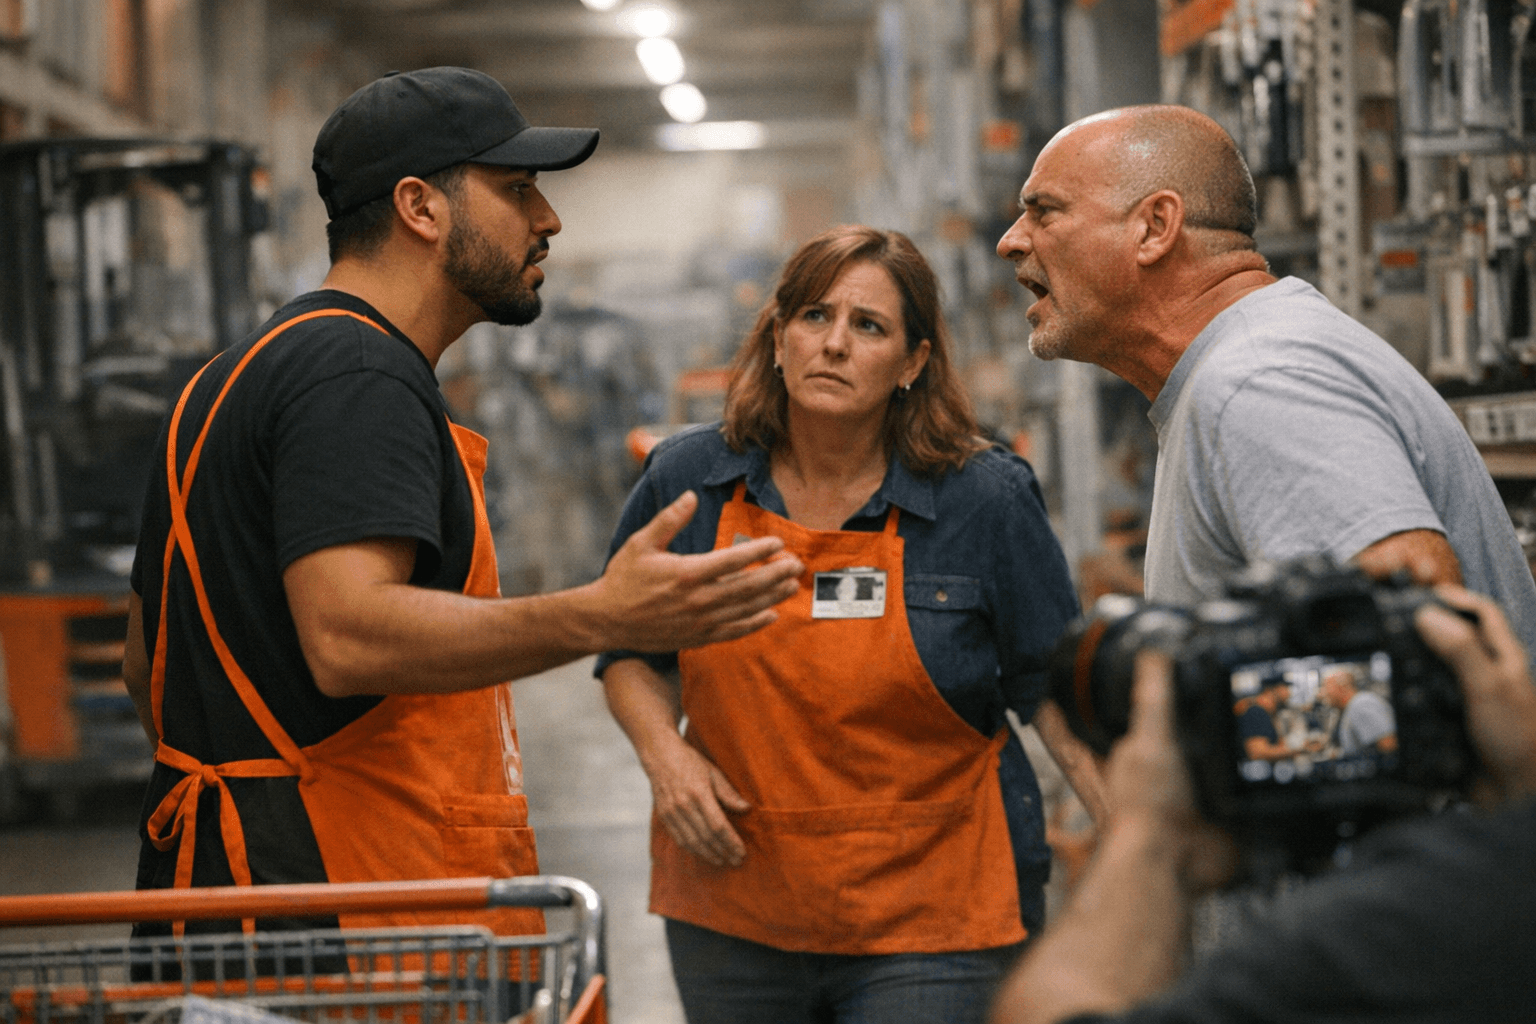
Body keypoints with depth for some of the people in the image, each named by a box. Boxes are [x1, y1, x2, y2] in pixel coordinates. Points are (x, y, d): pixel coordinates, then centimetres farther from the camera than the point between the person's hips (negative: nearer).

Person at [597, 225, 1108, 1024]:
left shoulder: (988, 498, -5)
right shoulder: (686, 480, 0)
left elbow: (1055, 689, -1)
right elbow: (630, 654, 14)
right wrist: (664, 751, -5)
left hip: (930, 927, -2)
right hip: (733, 914, 3)